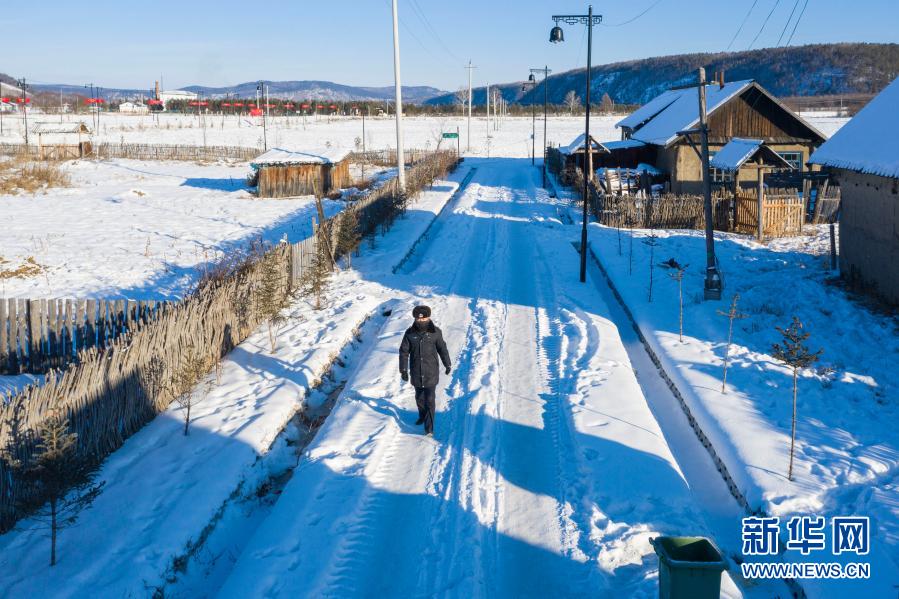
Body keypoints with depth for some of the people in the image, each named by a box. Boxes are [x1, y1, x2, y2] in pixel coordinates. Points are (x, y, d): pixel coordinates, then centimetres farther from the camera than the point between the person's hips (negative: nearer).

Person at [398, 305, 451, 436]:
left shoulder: (435, 332, -9)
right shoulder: (410, 333, -7)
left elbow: (442, 349, 3)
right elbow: (404, 352, -2)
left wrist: (448, 365, 12)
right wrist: (403, 370, -6)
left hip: (431, 372, -2)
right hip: (416, 372, 2)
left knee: (430, 399, -5)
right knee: (419, 397, 18)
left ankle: (429, 428, -2)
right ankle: (422, 416, 43)